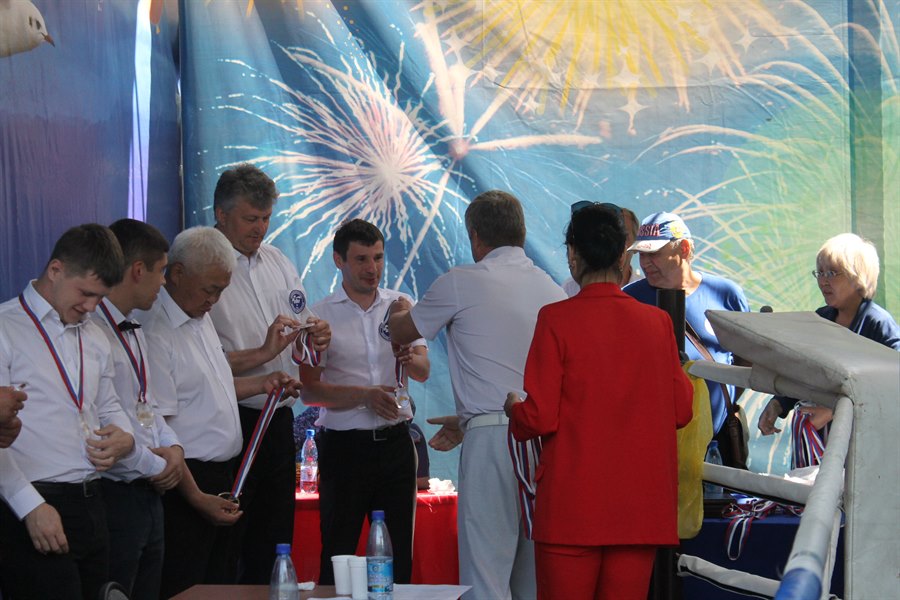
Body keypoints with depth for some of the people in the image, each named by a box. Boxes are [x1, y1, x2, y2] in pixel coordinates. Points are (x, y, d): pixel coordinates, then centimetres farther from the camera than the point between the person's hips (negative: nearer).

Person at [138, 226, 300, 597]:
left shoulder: (201, 317, 13)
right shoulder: (156, 332, -18)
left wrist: (262, 383, 14)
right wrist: (196, 497, -22)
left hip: (221, 477, 10)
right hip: (188, 480, -10)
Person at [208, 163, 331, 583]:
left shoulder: (278, 262, 14)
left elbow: (299, 348, 20)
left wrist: (315, 340, -2)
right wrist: (262, 353, -21)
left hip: (277, 419, 7)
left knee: (273, 544, 12)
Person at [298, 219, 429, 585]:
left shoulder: (401, 306, 9)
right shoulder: (320, 317, -1)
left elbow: (423, 373, 2)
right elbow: (309, 391, -6)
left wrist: (410, 358, -21)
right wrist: (365, 395, -18)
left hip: (395, 442, 3)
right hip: (345, 446, -3)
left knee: (399, 554, 6)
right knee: (338, 555, 0)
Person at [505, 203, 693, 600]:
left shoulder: (556, 319, -9)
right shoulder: (658, 321, 2)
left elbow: (540, 418, -11)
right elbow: (681, 411, 8)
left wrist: (514, 410, 11)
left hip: (571, 507, -3)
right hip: (640, 508, 4)